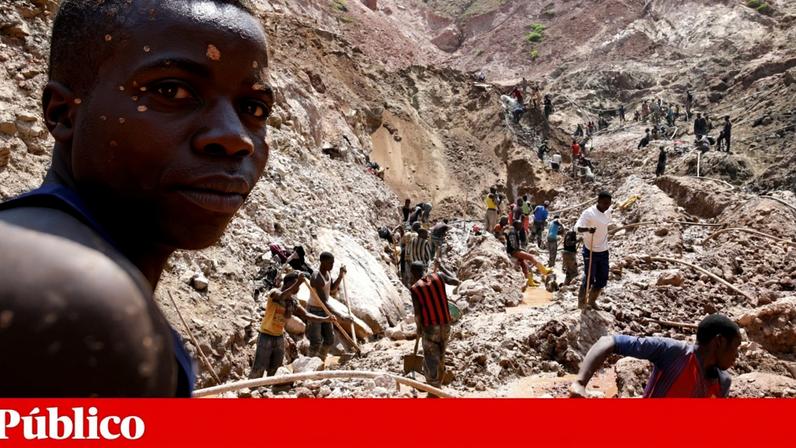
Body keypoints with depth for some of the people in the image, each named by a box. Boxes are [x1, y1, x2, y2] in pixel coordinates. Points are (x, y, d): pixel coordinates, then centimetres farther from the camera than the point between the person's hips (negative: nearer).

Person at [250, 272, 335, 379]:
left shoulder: (293, 301, 2)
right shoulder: (274, 292, -16)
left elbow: (306, 315, -2)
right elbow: (281, 296, -39)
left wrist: (325, 319, -14)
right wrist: (297, 283, -50)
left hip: (280, 337, 6)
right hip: (266, 336, -6)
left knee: (275, 370, 12)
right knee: (258, 369, -4)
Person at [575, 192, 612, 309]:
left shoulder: (608, 211, 1)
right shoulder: (589, 213, -19)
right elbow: (577, 227, -30)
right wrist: (588, 229, -48)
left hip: (603, 251, 6)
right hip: (590, 251, -6)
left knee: (602, 280, 10)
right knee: (589, 279, -1)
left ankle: (592, 301, 30)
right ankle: (581, 302, 18)